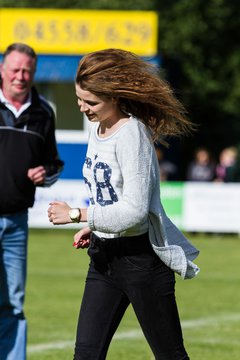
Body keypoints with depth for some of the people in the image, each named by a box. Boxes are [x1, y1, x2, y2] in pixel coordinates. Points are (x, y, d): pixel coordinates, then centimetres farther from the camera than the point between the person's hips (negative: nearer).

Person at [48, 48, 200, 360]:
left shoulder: (132, 134, -19)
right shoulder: (98, 129, 9)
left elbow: (134, 211, -25)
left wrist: (76, 215, -19)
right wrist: (93, 228, 9)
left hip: (141, 256, -8)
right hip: (104, 256, 8)